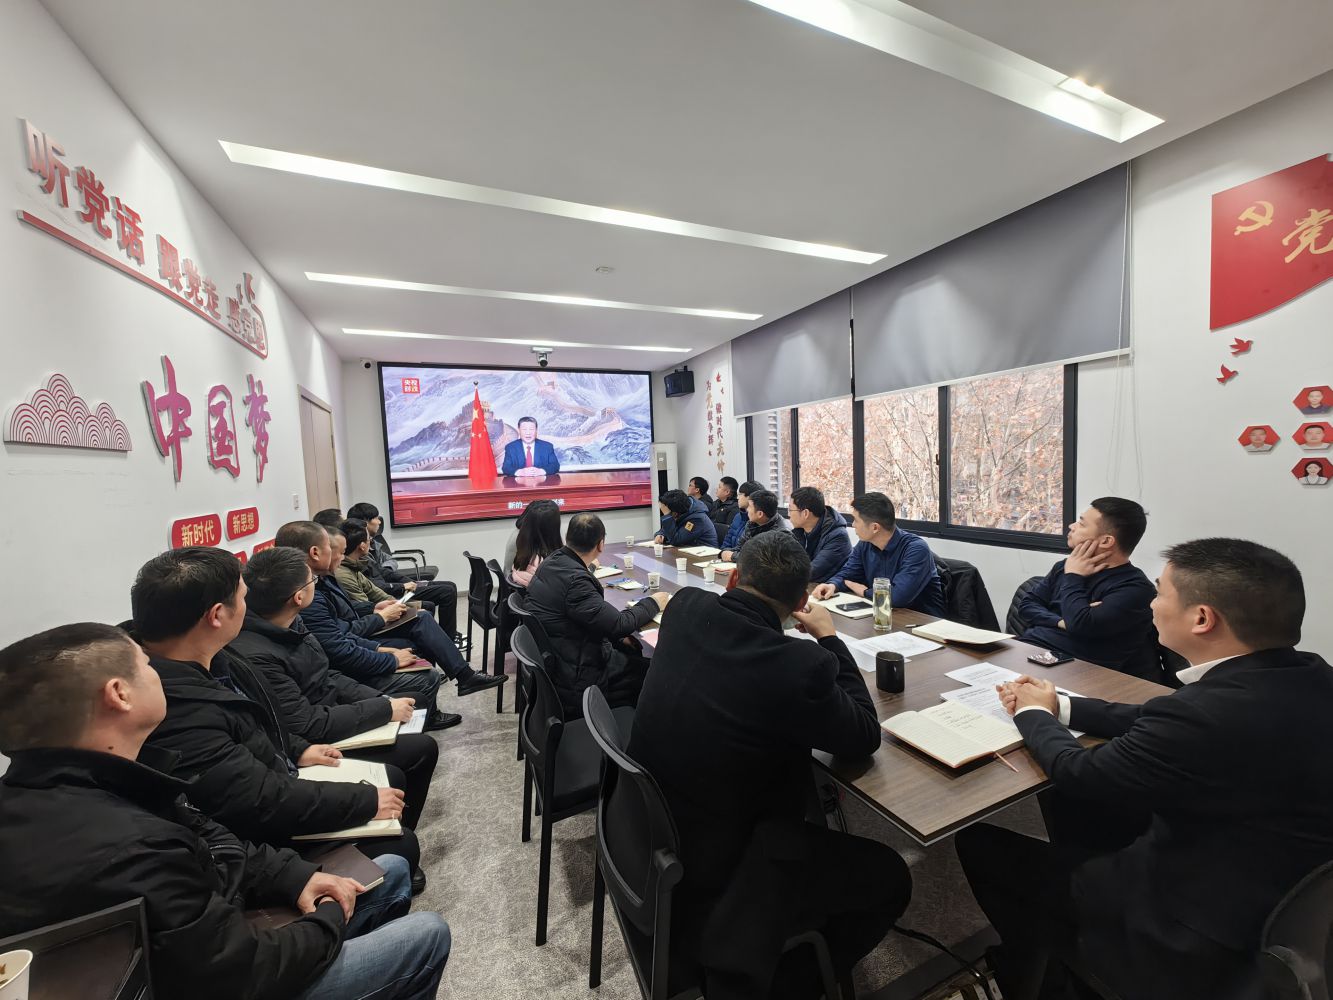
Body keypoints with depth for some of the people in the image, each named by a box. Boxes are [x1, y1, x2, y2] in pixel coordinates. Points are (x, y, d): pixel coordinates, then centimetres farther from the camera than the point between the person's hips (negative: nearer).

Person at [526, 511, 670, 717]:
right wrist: (652, 603, -10)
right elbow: (618, 624, -25)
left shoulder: (551, 562, -1)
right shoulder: (575, 580, -29)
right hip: (574, 683, -9)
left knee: (632, 652, 16)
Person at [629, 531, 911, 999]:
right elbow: (865, 736, -10)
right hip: (712, 873, -7)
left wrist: (740, 589, 9)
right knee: (889, 877, 11)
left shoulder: (685, 607, -13)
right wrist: (829, 639, -4)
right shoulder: (798, 665, -31)